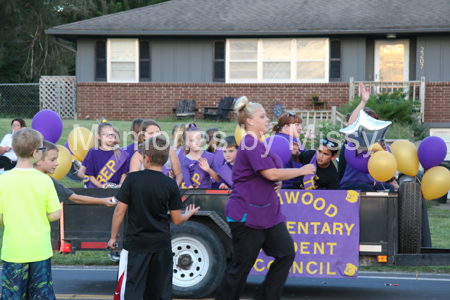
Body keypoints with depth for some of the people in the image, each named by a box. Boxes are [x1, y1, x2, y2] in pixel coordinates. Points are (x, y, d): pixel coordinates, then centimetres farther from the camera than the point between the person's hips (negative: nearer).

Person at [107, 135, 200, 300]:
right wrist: (189, 214, 23)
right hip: (162, 244, 2)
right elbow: (177, 219, 2)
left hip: (136, 243, -2)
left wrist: (113, 237, 5)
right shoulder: (170, 184, -3)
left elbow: (120, 211, -7)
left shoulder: (133, 179, -8)